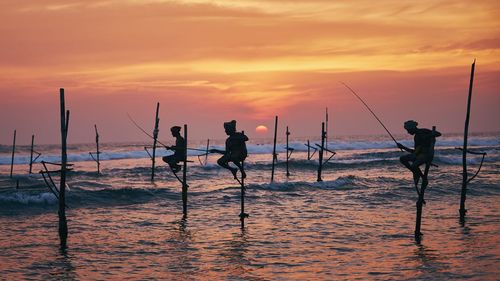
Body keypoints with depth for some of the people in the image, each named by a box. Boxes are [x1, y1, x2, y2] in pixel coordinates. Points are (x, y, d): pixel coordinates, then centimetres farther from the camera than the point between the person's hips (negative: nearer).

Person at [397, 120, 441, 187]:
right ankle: (416, 173, 2)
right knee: (402, 159, -2)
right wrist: (403, 147, 17)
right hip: (419, 154, 8)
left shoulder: (424, 132, -6)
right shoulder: (416, 137, 16)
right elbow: (415, 151, 18)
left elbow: (438, 134, -13)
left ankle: (424, 178, -4)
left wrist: (427, 136, -22)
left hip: (427, 155, -8)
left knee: (413, 166, -30)